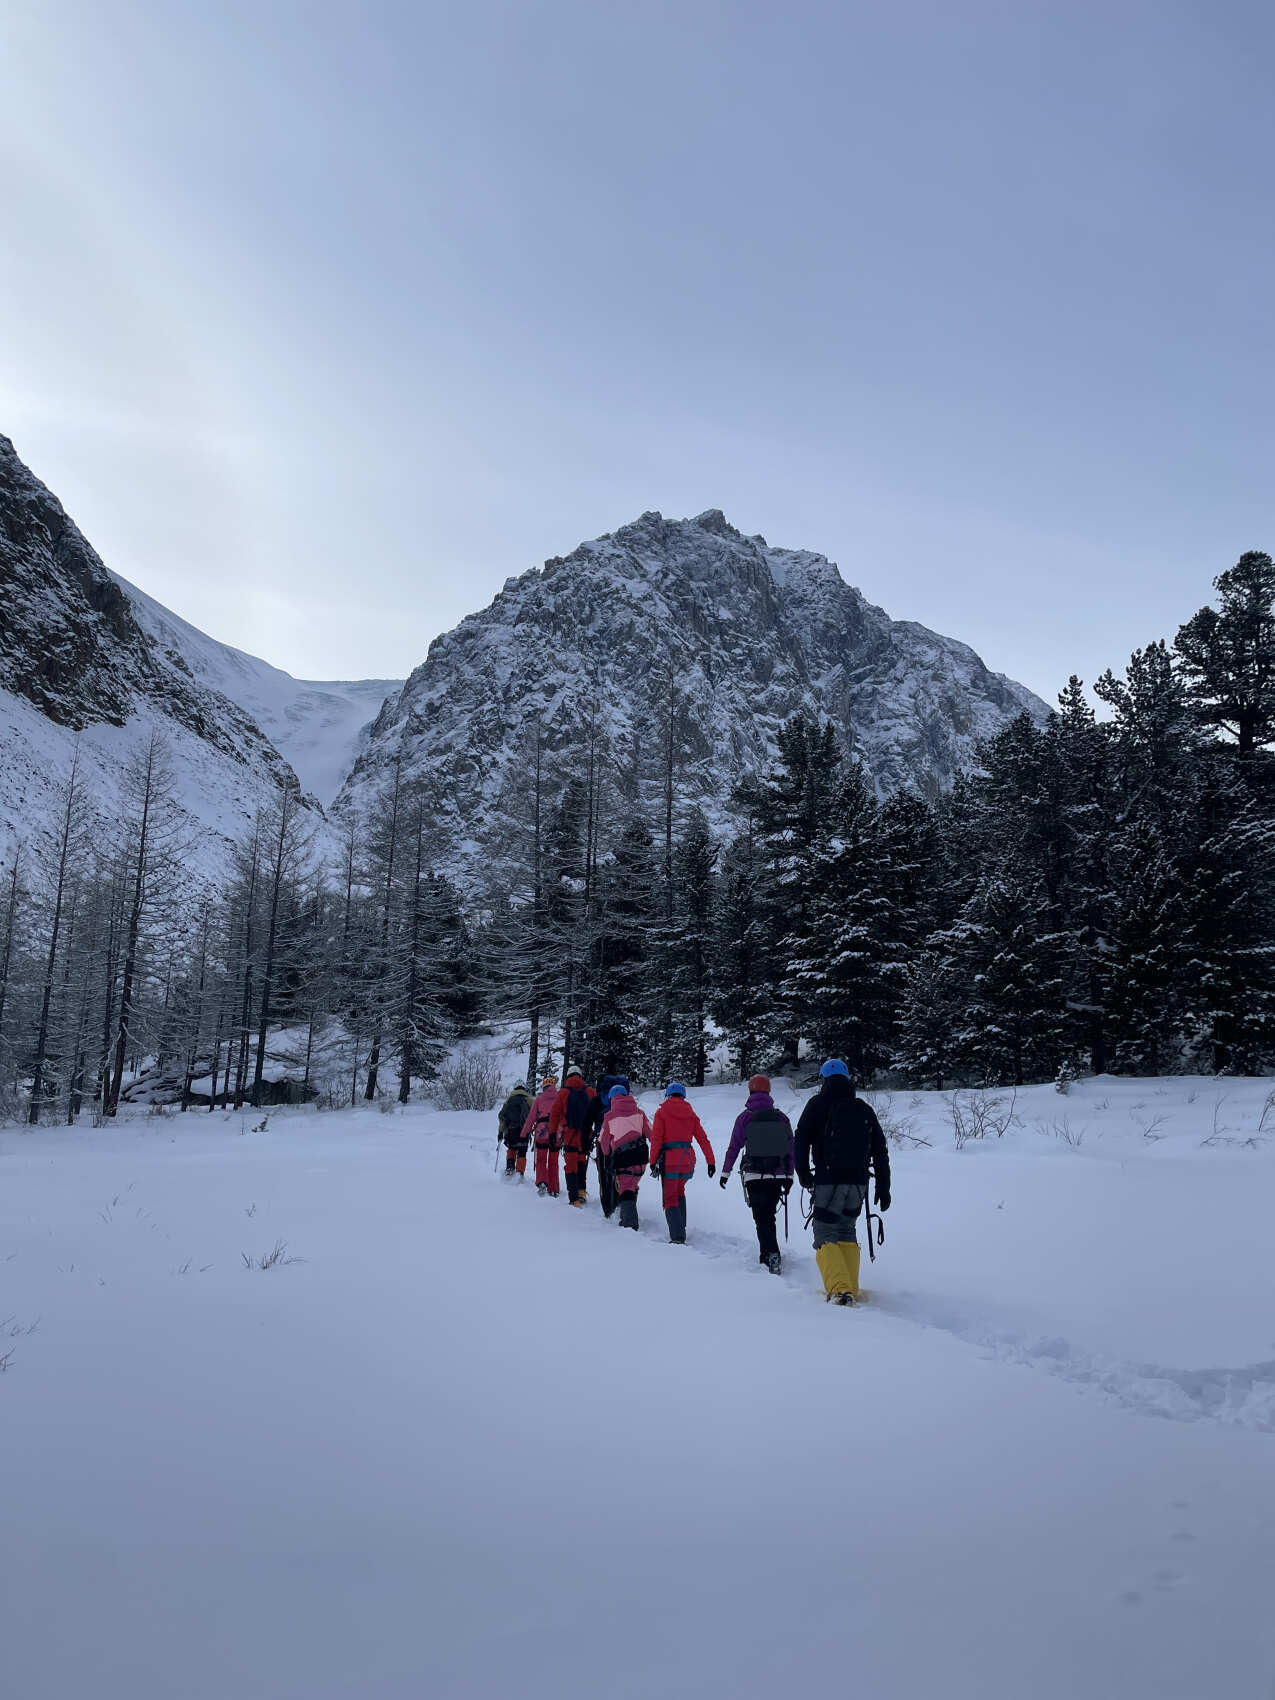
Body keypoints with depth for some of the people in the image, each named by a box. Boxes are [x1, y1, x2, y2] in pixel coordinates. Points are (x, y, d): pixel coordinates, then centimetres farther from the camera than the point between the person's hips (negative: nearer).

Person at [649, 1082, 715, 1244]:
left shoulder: (662, 1112, -1)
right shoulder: (690, 1113, 10)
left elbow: (656, 1139, -7)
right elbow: (703, 1139, 8)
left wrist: (653, 1162, -3)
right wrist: (711, 1162, 11)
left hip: (670, 1159, -4)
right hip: (688, 1159, 4)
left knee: (670, 1198, 2)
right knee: (679, 1191, 27)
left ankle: (677, 1238, -10)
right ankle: (681, 1229, 23)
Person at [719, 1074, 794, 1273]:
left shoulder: (745, 1117, -4)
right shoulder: (781, 1117, 4)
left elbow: (734, 1147, 0)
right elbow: (791, 1148, 7)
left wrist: (725, 1172, 11)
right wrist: (789, 1177, 14)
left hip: (754, 1176, -3)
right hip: (777, 1176, 3)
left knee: (761, 1219, -2)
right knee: (769, 1216, 17)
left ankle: (772, 1255, -19)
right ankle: (765, 1255, 22)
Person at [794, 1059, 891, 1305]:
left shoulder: (818, 1104, 0)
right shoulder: (865, 1109, 12)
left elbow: (801, 1141, -4)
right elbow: (880, 1151, 12)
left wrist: (803, 1174, 7)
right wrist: (883, 1188, 16)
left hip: (828, 1182, -4)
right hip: (858, 1183, 4)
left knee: (826, 1236, -1)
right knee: (846, 1233, 19)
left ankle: (839, 1289, -19)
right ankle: (851, 1290, 17)